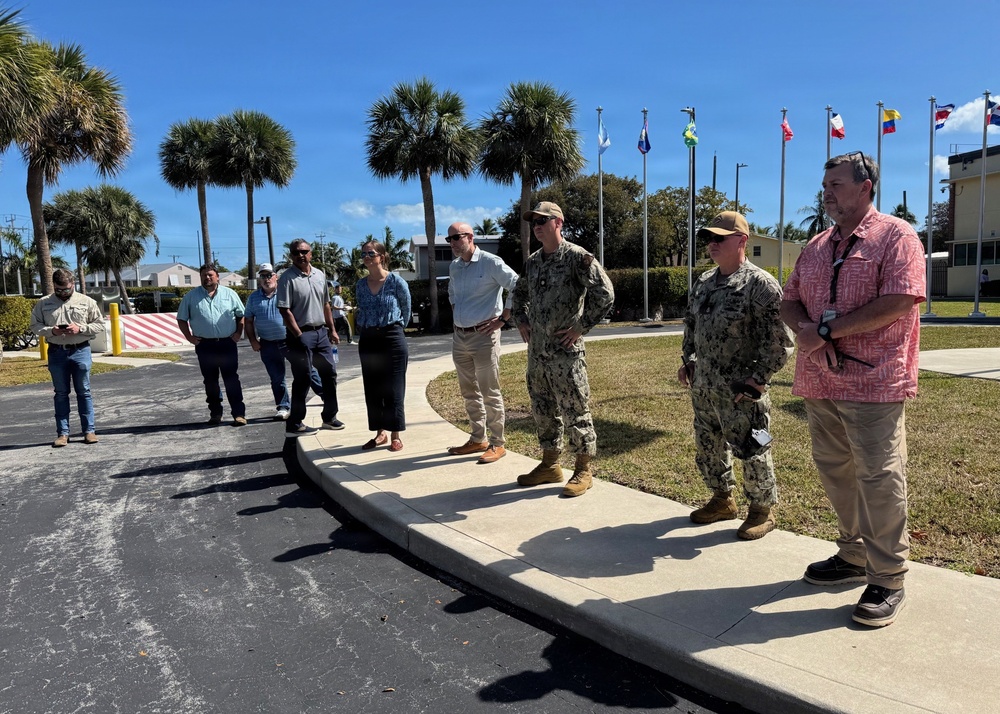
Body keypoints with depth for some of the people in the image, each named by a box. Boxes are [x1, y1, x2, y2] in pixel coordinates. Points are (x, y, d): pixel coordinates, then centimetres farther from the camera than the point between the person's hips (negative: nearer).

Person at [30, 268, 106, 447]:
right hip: (57, 353, 1)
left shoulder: (87, 302, 1)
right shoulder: (43, 304, 5)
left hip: (81, 352, -1)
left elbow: (100, 325, 2)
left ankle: (89, 430, 10)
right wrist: (51, 330, -14)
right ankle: (63, 433, 13)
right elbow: (35, 326, 6)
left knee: (84, 392, 4)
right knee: (61, 393, 7)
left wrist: (80, 328, -14)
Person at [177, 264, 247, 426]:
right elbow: (182, 319, 11)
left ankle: (239, 414, -3)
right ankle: (215, 414, 19)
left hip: (227, 343, -1)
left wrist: (238, 333, 1)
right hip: (205, 345, 2)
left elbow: (241, 315, 12)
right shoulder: (191, 296, 7)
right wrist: (189, 337, 1)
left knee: (232, 380, -3)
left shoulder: (229, 294, 7)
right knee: (210, 382, 9)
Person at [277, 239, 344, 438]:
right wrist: (298, 335, -17)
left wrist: (332, 330, 14)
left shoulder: (320, 275, 10)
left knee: (329, 373, 11)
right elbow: (284, 310, -14)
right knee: (302, 380, -3)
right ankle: (294, 425, 7)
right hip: (301, 334, -7)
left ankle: (330, 417, 25)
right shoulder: (287, 278, -10)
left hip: (321, 332, 7)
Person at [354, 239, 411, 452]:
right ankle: (379, 433, 21)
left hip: (392, 339, -5)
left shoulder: (396, 282, -6)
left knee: (393, 389, 0)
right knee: (372, 389, 9)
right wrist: (364, 329, 12)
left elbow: (406, 309, 6)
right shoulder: (361, 285, 7)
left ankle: (396, 435, 10)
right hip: (367, 341, 5)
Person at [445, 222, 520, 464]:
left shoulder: (490, 263, -10)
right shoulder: (454, 267, 12)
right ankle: (478, 439, 26)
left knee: (490, 393, -3)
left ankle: (497, 444, 7)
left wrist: (503, 318, -14)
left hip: (483, 336, -7)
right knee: (469, 392, 14)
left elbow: (518, 287, -14)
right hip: (459, 337, 8)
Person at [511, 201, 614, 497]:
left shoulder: (577, 257, -10)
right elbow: (519, 292, 29)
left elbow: (605, 294, -16)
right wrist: (521, 320, 15)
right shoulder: (533, 261, 12)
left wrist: (581, 326, -14)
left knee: (575, 410, 0)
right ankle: (550, 465, 28)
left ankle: (583, 471, 13)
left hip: (565, 350, -7)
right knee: (542, 408, 14)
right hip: (536, 349, 8)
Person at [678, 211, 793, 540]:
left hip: (740, 391, -7)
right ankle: (722, 499, 37)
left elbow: (779, 341, -15)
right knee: (707, 445, 17)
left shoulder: (761, 284, -13)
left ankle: (762, 510, 24)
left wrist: (757, 378, -18)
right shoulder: (704, 282, 11)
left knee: (751, 451, 4)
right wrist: (688, 360, 13)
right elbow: (691, 324, 23)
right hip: (702, 387, 8)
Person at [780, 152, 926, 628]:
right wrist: (803, 330, -7)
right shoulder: (816, 247, 17)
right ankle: (853, 556, 30)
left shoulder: (896, 237, -4)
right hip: (819, 381, 7)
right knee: (835, 472, 13)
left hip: (872, 383, -7)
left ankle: (888, 579, 12)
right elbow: (790, 300, 16)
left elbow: (899, 301, -16)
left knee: (879, 479, -1)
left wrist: (827, 329, -16)